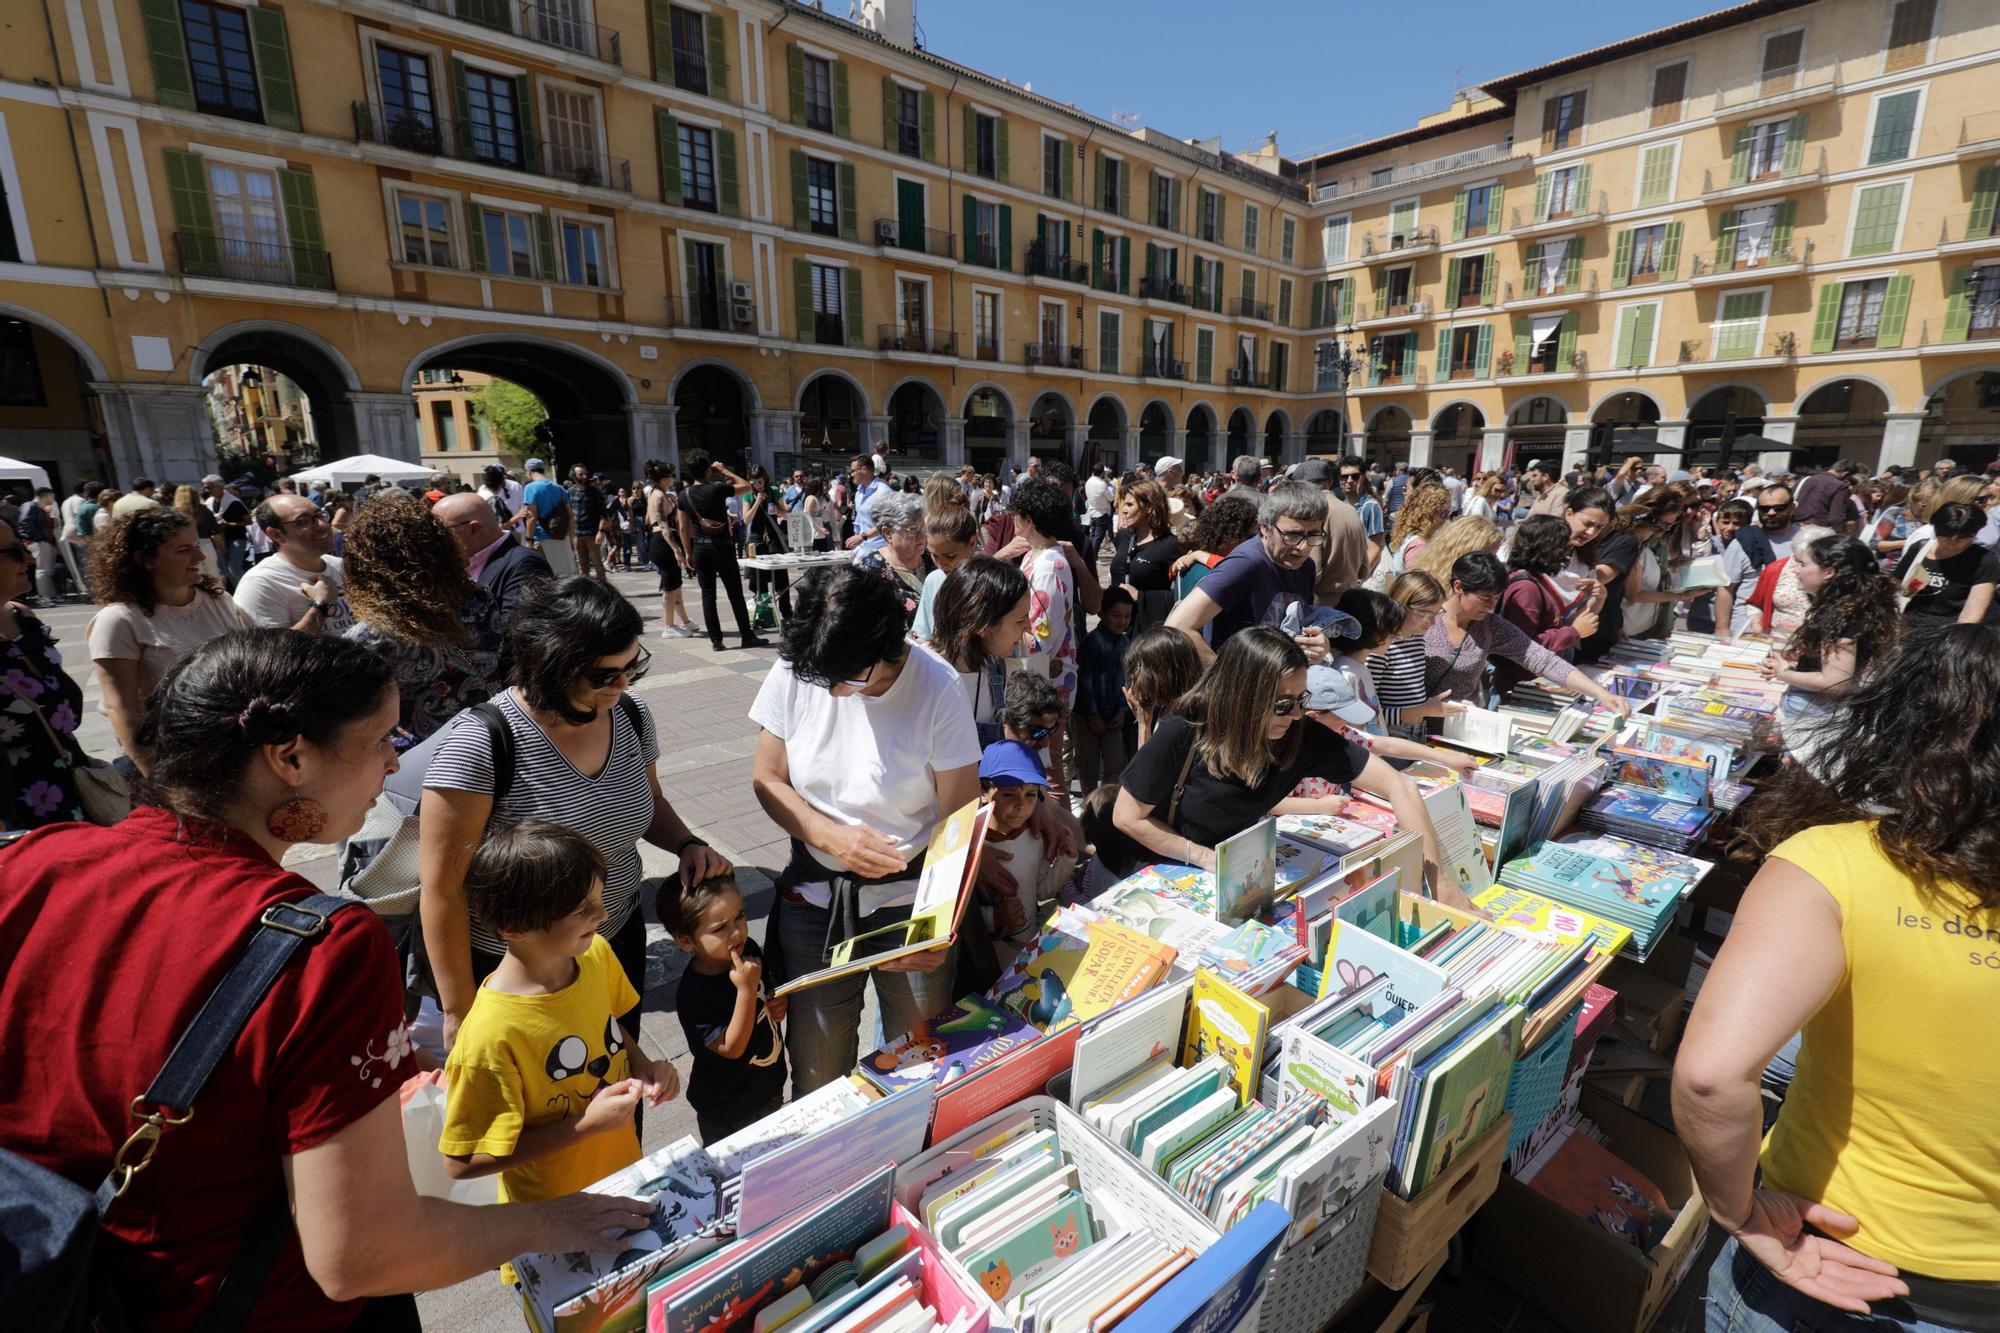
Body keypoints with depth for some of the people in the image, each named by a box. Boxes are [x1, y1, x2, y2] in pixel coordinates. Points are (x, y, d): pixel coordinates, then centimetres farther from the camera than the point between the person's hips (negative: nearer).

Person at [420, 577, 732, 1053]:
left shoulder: (632, 715, -7)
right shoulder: (478, 745, -25)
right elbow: (441, 888, -18)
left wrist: (686, 844, -9)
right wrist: (458, 1013, -11)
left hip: (620, 943, 5)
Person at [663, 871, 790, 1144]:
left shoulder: (749, 950, -13)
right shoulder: (692, 995, -31)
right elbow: (732, 1048, -29)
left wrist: (780, 1003, -15)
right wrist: (746, 989, -40)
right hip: (727, 1112, -6)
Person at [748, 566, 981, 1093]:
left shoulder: (937, 688, -18)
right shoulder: (795, 671, -10)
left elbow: (960, 820, -14)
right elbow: (767, 780, 0)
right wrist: (832, 836, -18)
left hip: (910, 897, -2)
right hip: (813, 894, 3)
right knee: (815, 1067, 16)